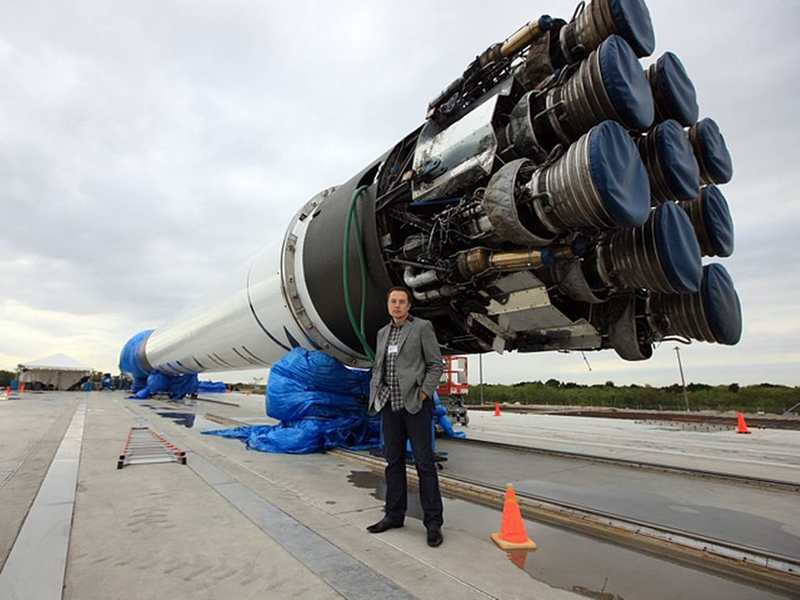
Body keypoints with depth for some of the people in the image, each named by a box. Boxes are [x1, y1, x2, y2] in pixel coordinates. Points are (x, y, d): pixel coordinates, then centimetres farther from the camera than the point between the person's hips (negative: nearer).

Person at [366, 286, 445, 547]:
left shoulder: (422, 327, -3)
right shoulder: (383, 333, 14)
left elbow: (436, 364, -5)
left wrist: (424, 394, -14)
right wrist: (375, 396, 5)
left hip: (415, 404, -5)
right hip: (390, 405, 6)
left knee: (424, 462, -2)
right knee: (394, 461, 12)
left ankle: (433, 522, 8)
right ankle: (394, 514, 24)